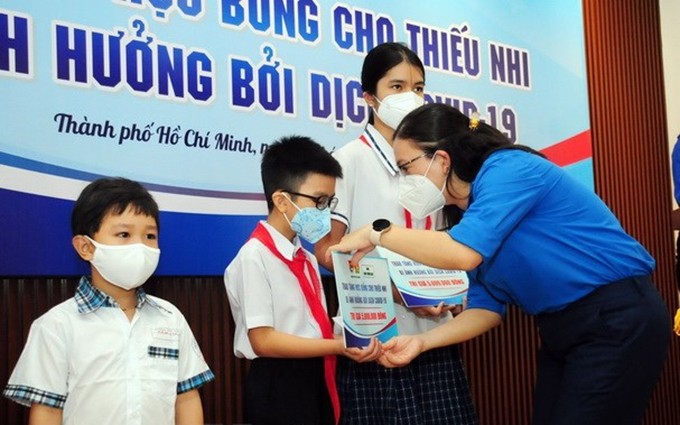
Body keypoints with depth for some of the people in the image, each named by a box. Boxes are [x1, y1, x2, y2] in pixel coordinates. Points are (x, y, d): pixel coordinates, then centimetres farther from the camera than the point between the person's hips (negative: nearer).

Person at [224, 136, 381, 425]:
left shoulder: (307, 259, 15)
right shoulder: (255, 256, -13)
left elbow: (313, 328, 11)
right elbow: (263, 340, -18)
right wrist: (339, 346, -20)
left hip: (316, 383, 8)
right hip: (278, 390, -8)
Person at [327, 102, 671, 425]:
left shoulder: (508, 169, -17)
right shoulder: (469, 212, 9)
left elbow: (461, 254, -30)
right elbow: (487, 306, 7)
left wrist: (376, 233, -18)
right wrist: (422, 342, -6)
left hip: (617, 321, -9)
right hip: (562, 330, 9)